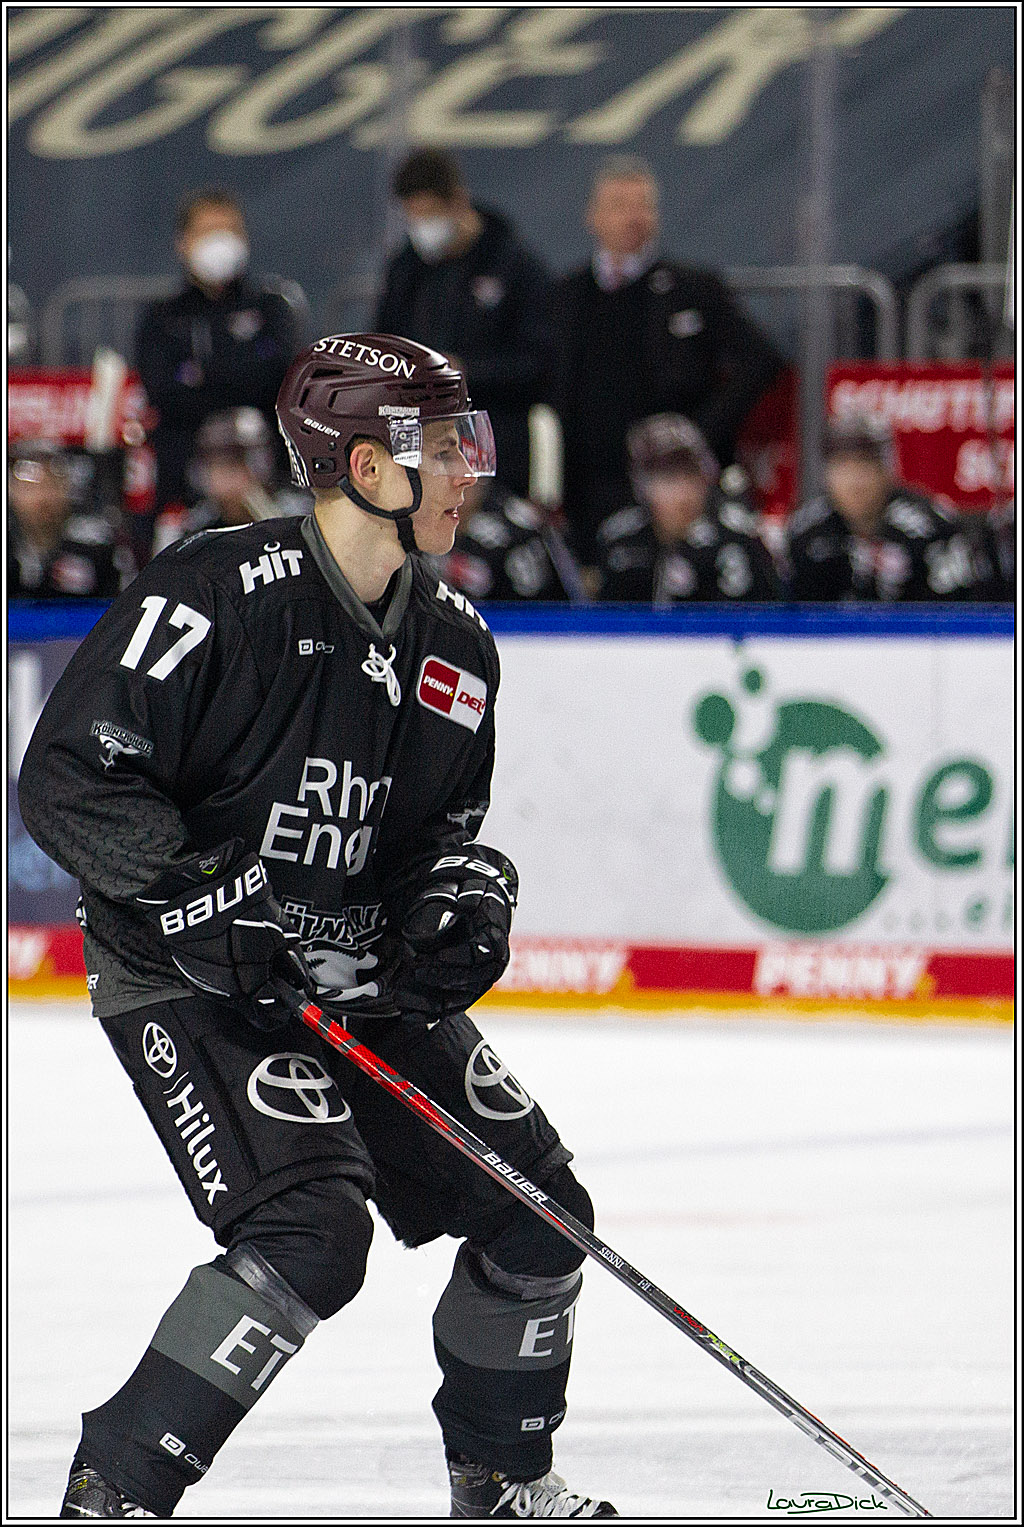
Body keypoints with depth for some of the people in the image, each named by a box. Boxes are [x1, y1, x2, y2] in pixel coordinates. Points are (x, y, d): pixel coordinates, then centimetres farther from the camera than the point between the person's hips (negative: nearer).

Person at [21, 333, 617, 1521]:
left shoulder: (455, 644, 4)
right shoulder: (219, 596, -19)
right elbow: (69, 782, -21)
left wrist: (464, 908, -6)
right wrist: (228, 902, -28)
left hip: (359, 978, 8)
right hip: (184, 979, -8)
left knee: (535, 1212, 7)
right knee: (311, 1232, -25)